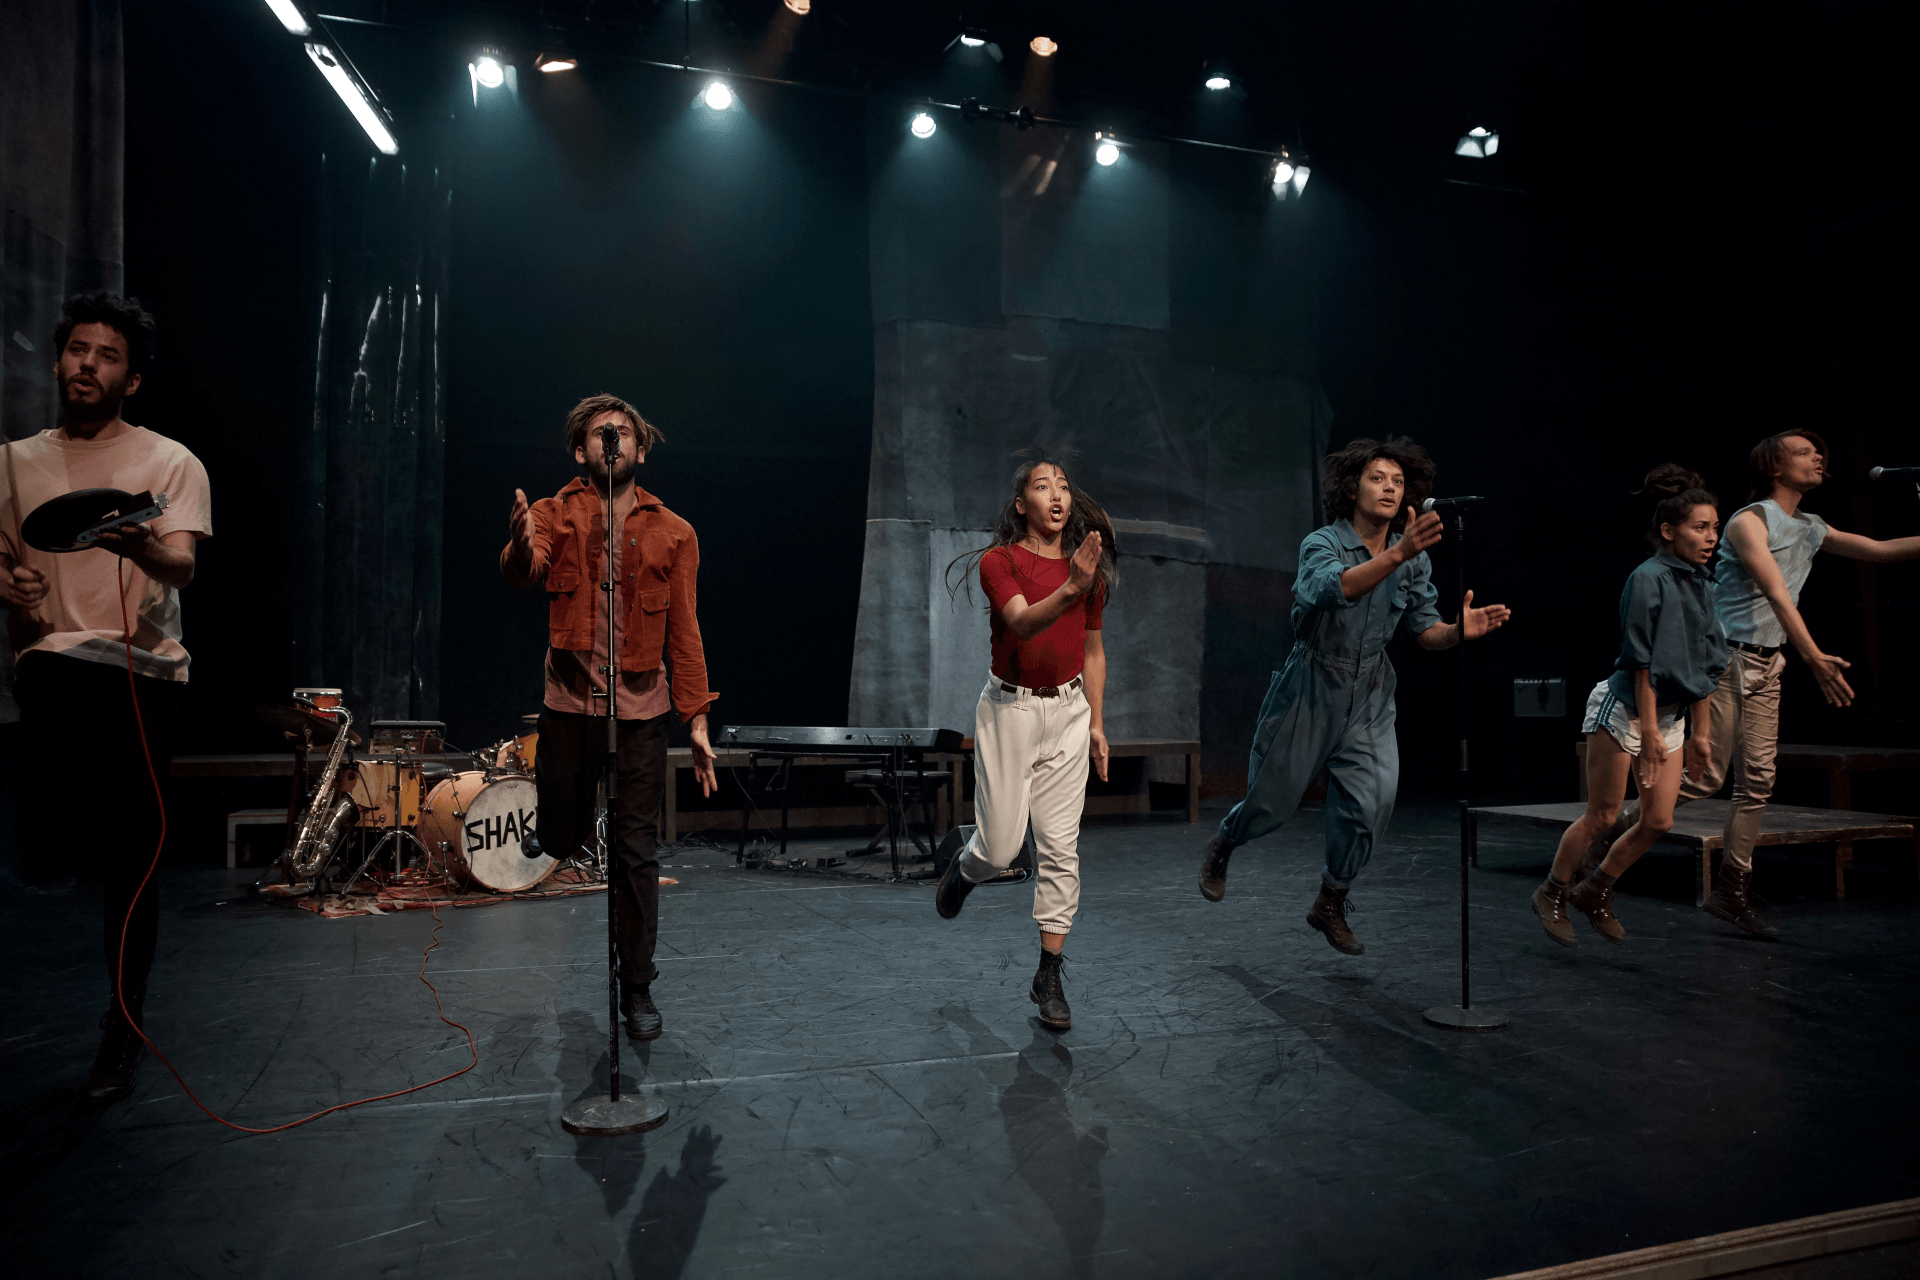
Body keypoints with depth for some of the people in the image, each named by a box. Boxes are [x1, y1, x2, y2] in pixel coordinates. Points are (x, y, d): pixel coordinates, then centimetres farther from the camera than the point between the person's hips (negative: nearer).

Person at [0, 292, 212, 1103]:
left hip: (144, 669, -2)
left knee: (130, 859, 3)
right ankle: (127, 855, 16)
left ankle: (124, 1023, 19)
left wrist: (145, 547, -36)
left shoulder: (171, 464, 4)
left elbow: (183, 565, -12)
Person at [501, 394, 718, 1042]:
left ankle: (637, 988, 15)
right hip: (568, 703, 0)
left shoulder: (673, 533, 3)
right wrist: (520, 547, -46)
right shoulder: (556, 514, 1)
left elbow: (685, 632, 2)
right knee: (559, 840, 9)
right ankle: (553, 833, 47)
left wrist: (698, 721, -4)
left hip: (641, 709, 0)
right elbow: (524, 568, -21)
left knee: (636, 853, 2)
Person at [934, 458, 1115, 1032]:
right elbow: (1023, 622, -26)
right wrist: (1071, 589, -43)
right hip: (1009, 710, -3)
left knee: (1060, 847, 1)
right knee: (1001, 845, -1)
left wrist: (1096, 722, 12)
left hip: (1068, 711, 4)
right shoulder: (999, 560, -8)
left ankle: (1049, 976, 12)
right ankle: (964, 868, 38)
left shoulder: (1088, 566, 7)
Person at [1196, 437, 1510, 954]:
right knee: (1273, 800, 5)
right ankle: (1221, 846, 39)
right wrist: (1398, 553, -50)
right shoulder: (1322, 543, -14)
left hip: (1370, 697, 4)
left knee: (1371, 804, -5)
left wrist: (1459, 630, -19)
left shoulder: (1415, 561, 2)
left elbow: (1425, 630, 4)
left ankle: (1330, 904, 17)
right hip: (1311, 687, -4)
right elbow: (1330, 588, -37)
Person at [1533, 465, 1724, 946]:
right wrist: (1649, 732, -20)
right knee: (1602, 817, -2)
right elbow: (1644, 664, -18)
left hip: (1670, 714, 8)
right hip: (1623, 708, -8)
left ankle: (1595, 893, 21)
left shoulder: (1699, 586, 8)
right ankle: (1552, 893, 17)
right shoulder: (1649, 578, -15)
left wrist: (1699, 733, 13)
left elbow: (1702, 668, 13)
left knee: (1658, 821, 4)